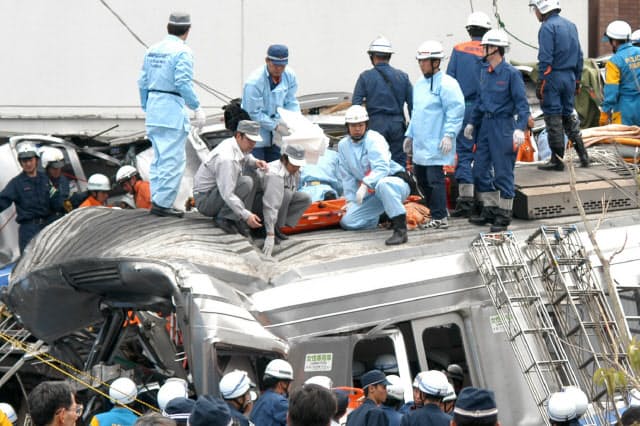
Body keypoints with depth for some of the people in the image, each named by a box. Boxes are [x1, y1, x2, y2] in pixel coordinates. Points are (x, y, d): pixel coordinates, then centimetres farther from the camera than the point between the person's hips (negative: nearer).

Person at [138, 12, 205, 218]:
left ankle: (157, 201, 15)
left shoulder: (152, 50, 11)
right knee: (173, 159, -4)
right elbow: (183, 83, -18)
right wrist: (197, 108, -12)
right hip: (173, 110, -8)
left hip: (153, 110, 8)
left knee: (159, 158, 15)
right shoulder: (182, 51, -10)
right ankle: (163, 203, -7)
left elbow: (143, 82, 13)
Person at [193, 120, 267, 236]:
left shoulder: (237, 145, 0)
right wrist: (246, 216, -38)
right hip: (204, 200, -10)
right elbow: (227, 194, -34)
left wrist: (255, 162, 4)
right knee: (246, 182, -27)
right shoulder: (226, 159, -30)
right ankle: (224, 218, -16)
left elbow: (246, 157, 28)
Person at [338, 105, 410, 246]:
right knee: (347, 222, -5)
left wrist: (365, 184, -38)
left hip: (394, 183, -7)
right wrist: (351, 200, 3)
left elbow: (382, 168, -27)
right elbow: (347, 176, 9)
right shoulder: (343, 145, 6)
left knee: (382, 183, -44)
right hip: (372, 193, 7)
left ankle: (400, 230, -45)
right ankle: (384, 215, 19)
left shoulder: (374, 139, -14)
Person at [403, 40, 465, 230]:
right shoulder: (419, 84, 18)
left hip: (436, 145, -9)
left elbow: (456, 111, -15)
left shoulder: (446, 84, -11)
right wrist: (409, 135, 25)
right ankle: (433, 212, 23)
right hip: (420, 143, 9)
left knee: (435, 179, -12)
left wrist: (449, 135, -22)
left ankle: (440, 219, -9)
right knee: (422, 179, 13)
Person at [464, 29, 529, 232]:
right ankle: (489, 209, 21)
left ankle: (504, 215, 6)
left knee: (503, 172, -2)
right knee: (480, 169, 10)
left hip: (503, 126, -8)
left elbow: (522, 103, -13)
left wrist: (520, 128, -22)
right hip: (486, 124, 8)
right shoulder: (485, 72, 10)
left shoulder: (511, 74, -12)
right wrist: (473, 122, 23)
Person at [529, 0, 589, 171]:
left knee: (553, 118, -2)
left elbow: (545, 59, -17)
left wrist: (540, 83, -14)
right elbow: (579, 56, 17)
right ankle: (583, 155, 12)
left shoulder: (547, 27, -12)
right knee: (568, 115, 16)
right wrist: (577, 80, 22)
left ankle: (557, 160, 0)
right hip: (569, 78, 8)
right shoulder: (571, 25, 13)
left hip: (553, 78, -8)